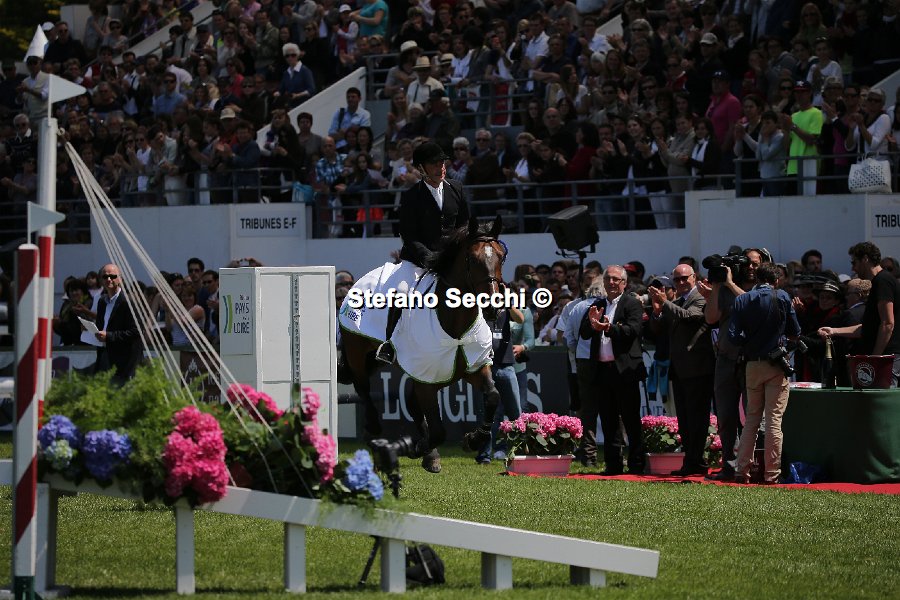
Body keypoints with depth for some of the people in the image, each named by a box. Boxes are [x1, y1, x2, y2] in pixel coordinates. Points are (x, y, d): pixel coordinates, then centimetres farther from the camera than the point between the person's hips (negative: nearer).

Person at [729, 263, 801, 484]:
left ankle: (742, 470, 10)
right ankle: (771, 473, -3)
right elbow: (795, 332, 1)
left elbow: (734, 337, -6)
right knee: (774, 420, -1)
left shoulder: (742, 301, 0)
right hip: (777, 366, -3)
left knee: (751, 418, 13)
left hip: (753, 365, 3)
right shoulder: (782, 298, -5)